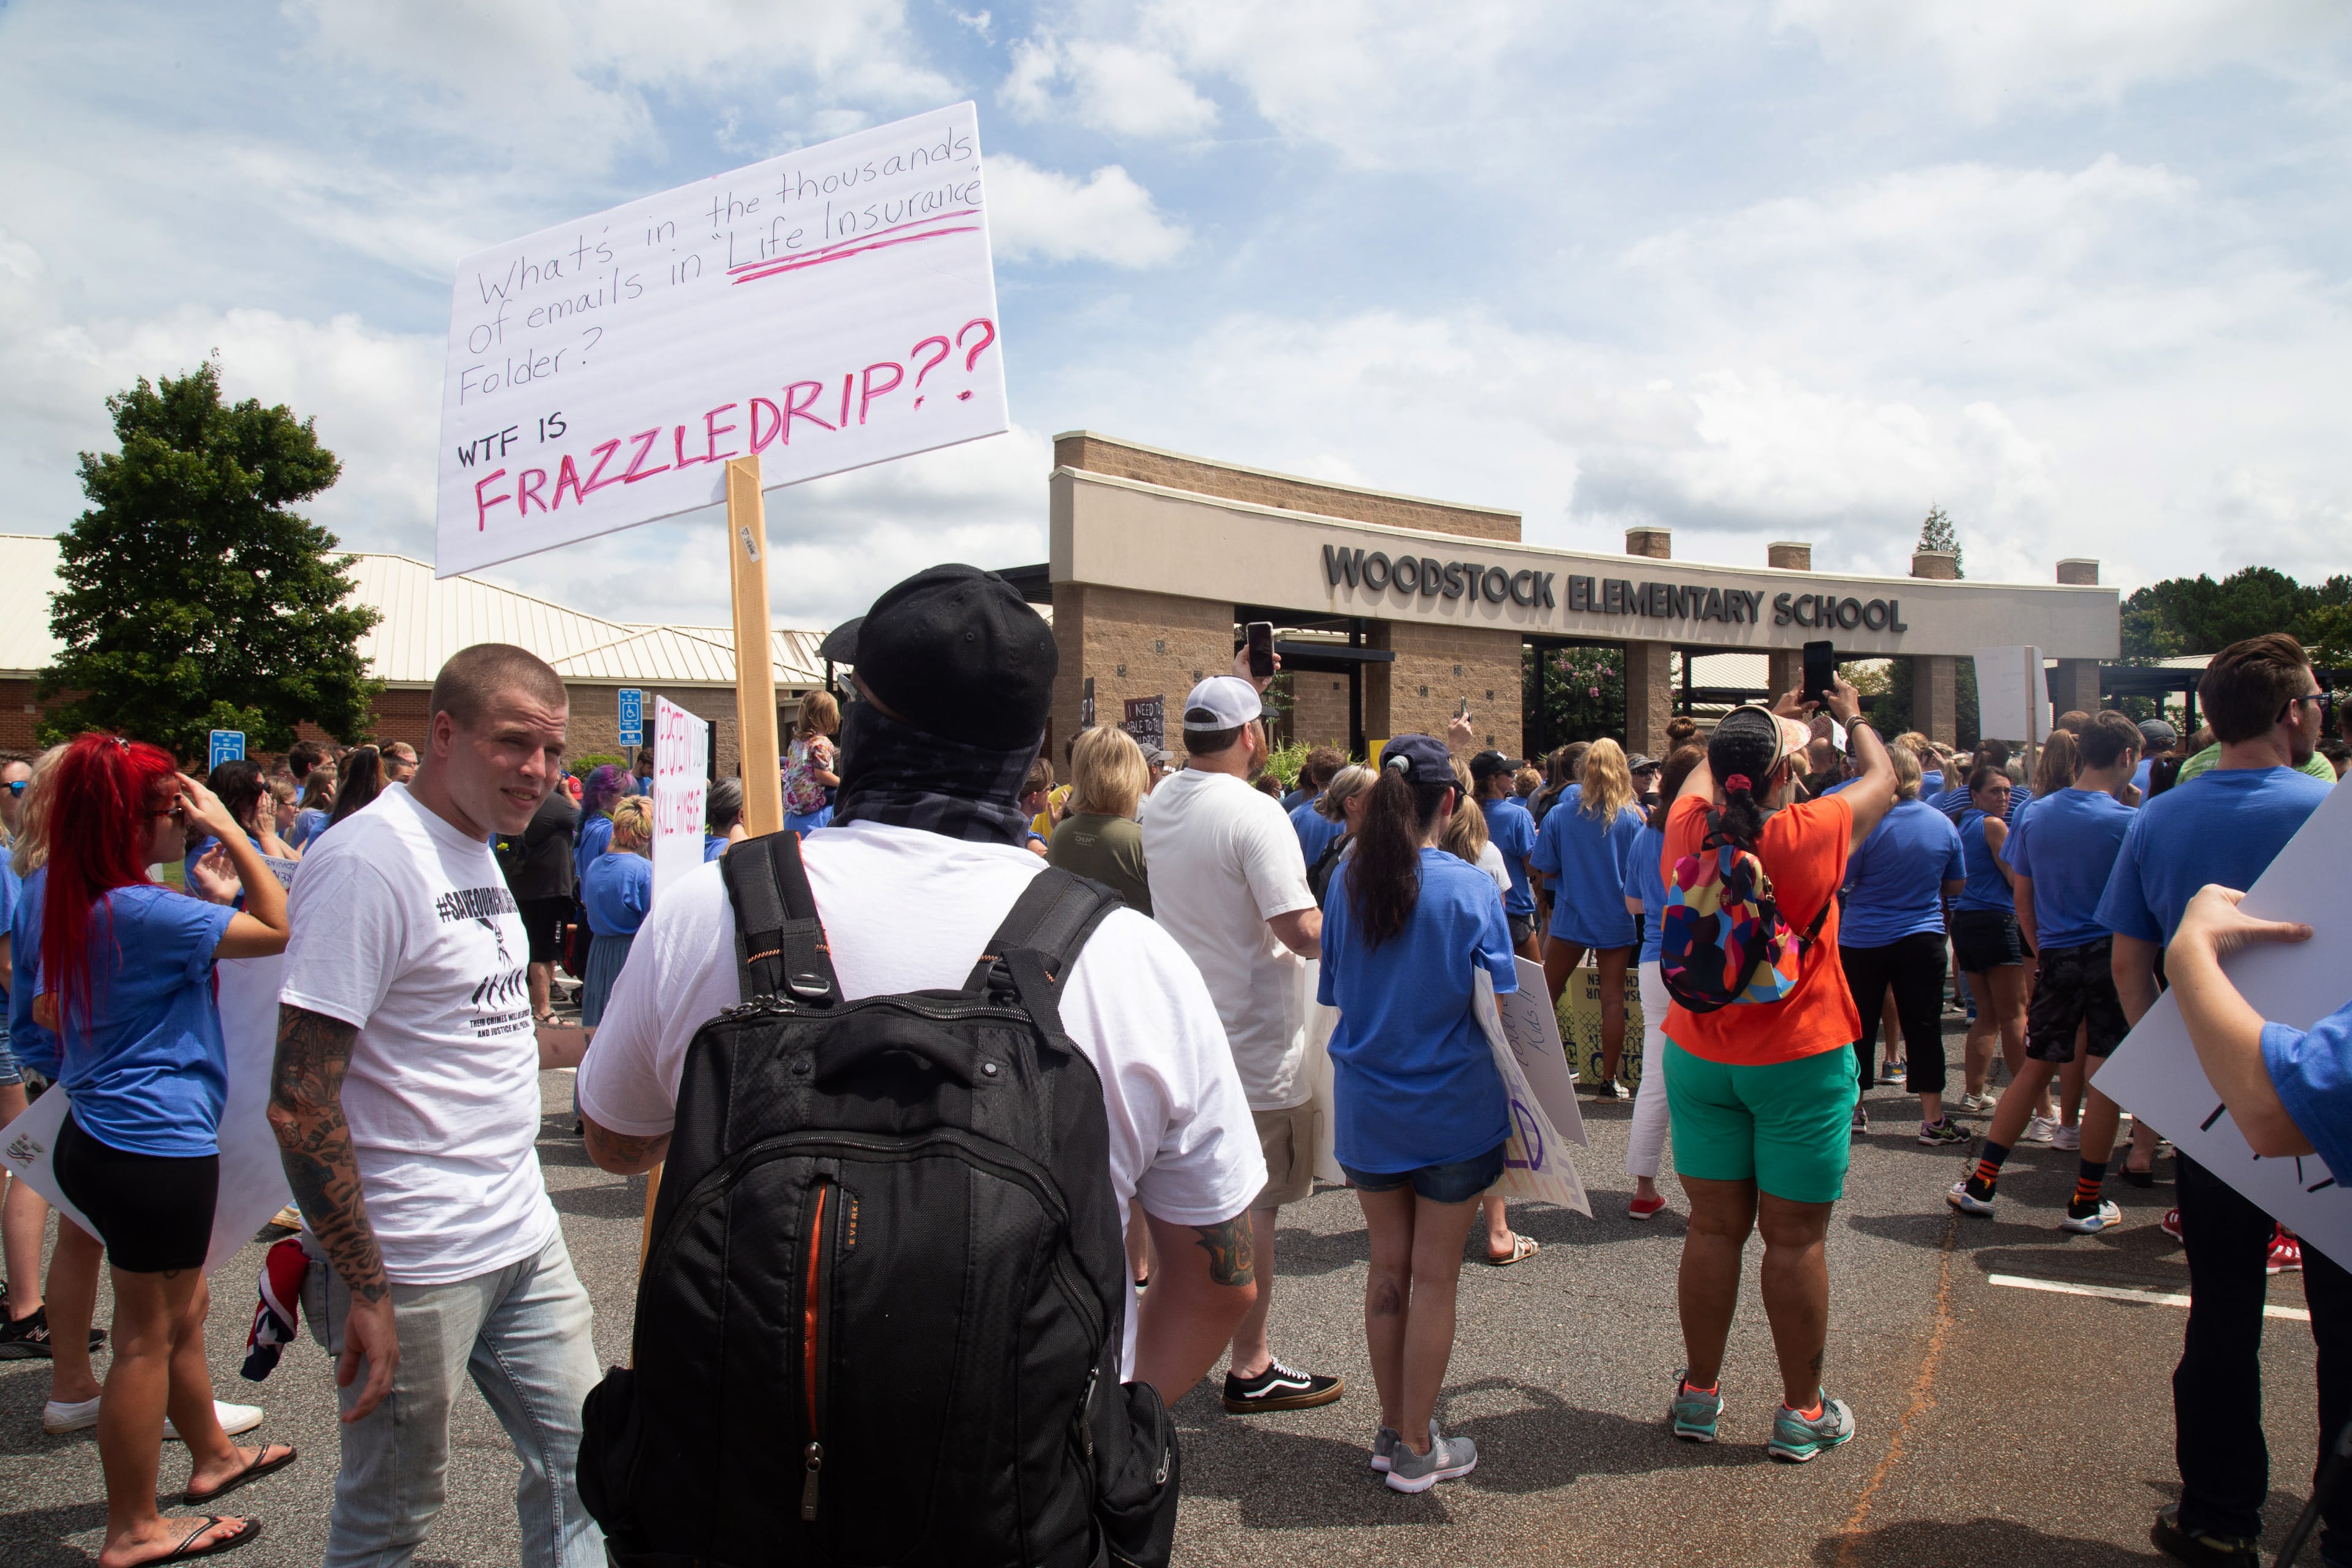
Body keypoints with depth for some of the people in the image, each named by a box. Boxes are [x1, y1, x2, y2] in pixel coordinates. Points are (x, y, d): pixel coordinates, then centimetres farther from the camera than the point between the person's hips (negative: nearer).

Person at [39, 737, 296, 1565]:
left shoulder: (73, 905, 8)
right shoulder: (142, 911, -22)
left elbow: (52, 1008, 22)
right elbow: (283, 928, -23)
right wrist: (232, 833, -18)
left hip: (98, 1138, 10)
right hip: (156, 1147, -10)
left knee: (183, 1308, 24)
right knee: (147, 1335, 4)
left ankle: (211, 1456, 41)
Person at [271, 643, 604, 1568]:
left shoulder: (480, 855, 10)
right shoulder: (369, 858, -18)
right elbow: (300, 1104, -20)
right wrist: (364, 1289, -19)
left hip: (525, 1240, 8)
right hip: (414, 1265, -8)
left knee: (576, 1465, 15)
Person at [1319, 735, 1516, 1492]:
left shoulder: (1348, 882, -4)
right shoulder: (1470, 889, -14)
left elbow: (1332, 994, 5)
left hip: (1366, 1108, 4)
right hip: (1452, 1110, -3)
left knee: (1388, 1267, 16)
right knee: (1434, 1275, 7)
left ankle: (1393, 1428, 28)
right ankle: (1417, 1449, 18)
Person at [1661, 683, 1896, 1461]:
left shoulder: (1688, 829, -7)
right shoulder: (1811, 835, -16)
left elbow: (1703, 771, 18)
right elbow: (1883, 777, 5)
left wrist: (1757, 724, 33)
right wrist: (1854, 717, 24)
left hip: (1700, 1061, 4)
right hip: (1799, 1063, -3)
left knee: (1713, 1229, 12)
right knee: (1795, 1239, 6)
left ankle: (1699, 1394, 23)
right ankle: (1802, 1412, 19)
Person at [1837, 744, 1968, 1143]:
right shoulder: (1944, 825, -1)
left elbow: (1840, 879, -10)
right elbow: (1955, 886, 10)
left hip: (1864, 941, -2)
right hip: (1924, 938, 2)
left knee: (1860, 1025, 10)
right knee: (1924, 1027, 6)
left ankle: (1853, 1109, 19)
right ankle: (1933, 1120, 8)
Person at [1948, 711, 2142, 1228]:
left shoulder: (2036, 815, 3)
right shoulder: (2126, 822, -11)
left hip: (2056, 958, 4)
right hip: (2110, 955, -4)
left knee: (2035, 1069, 14)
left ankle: (1980, 1184, 14)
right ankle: (2085, 1205, 12)